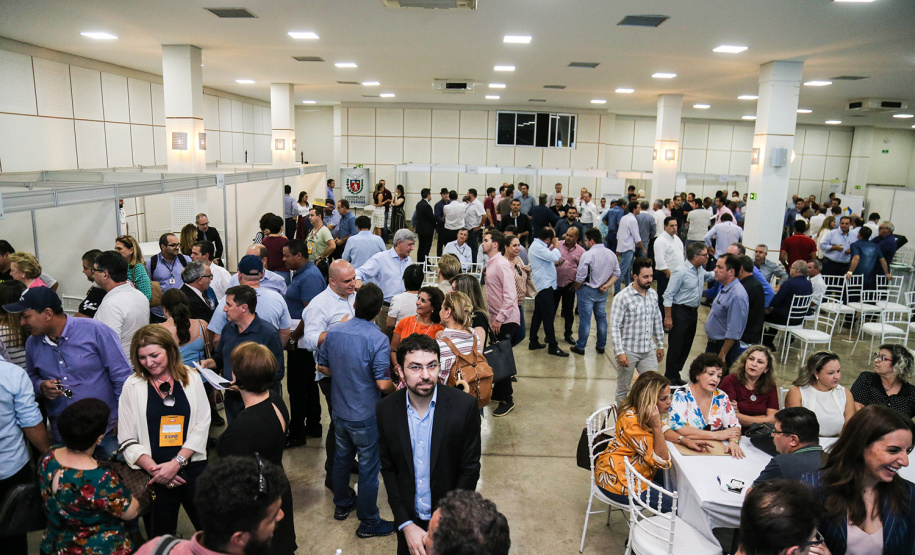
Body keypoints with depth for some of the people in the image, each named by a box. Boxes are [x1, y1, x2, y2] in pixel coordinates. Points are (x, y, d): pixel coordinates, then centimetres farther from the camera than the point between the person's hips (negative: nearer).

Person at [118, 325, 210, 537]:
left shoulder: (191, 378, 2)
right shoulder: (132, 385, 1)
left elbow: (202, 424, -3)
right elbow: (128, 441, -1)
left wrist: (176, 463, -12)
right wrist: (154, 469, -12)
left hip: (193, 469, 0)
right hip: (153, 477, 0)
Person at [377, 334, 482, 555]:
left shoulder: (465, 405, -20)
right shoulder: (386, 409, -13)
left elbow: (470, 470, -13)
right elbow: (388, 470, -4)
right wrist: (406, 525, -10)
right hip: (408, 520, 2)